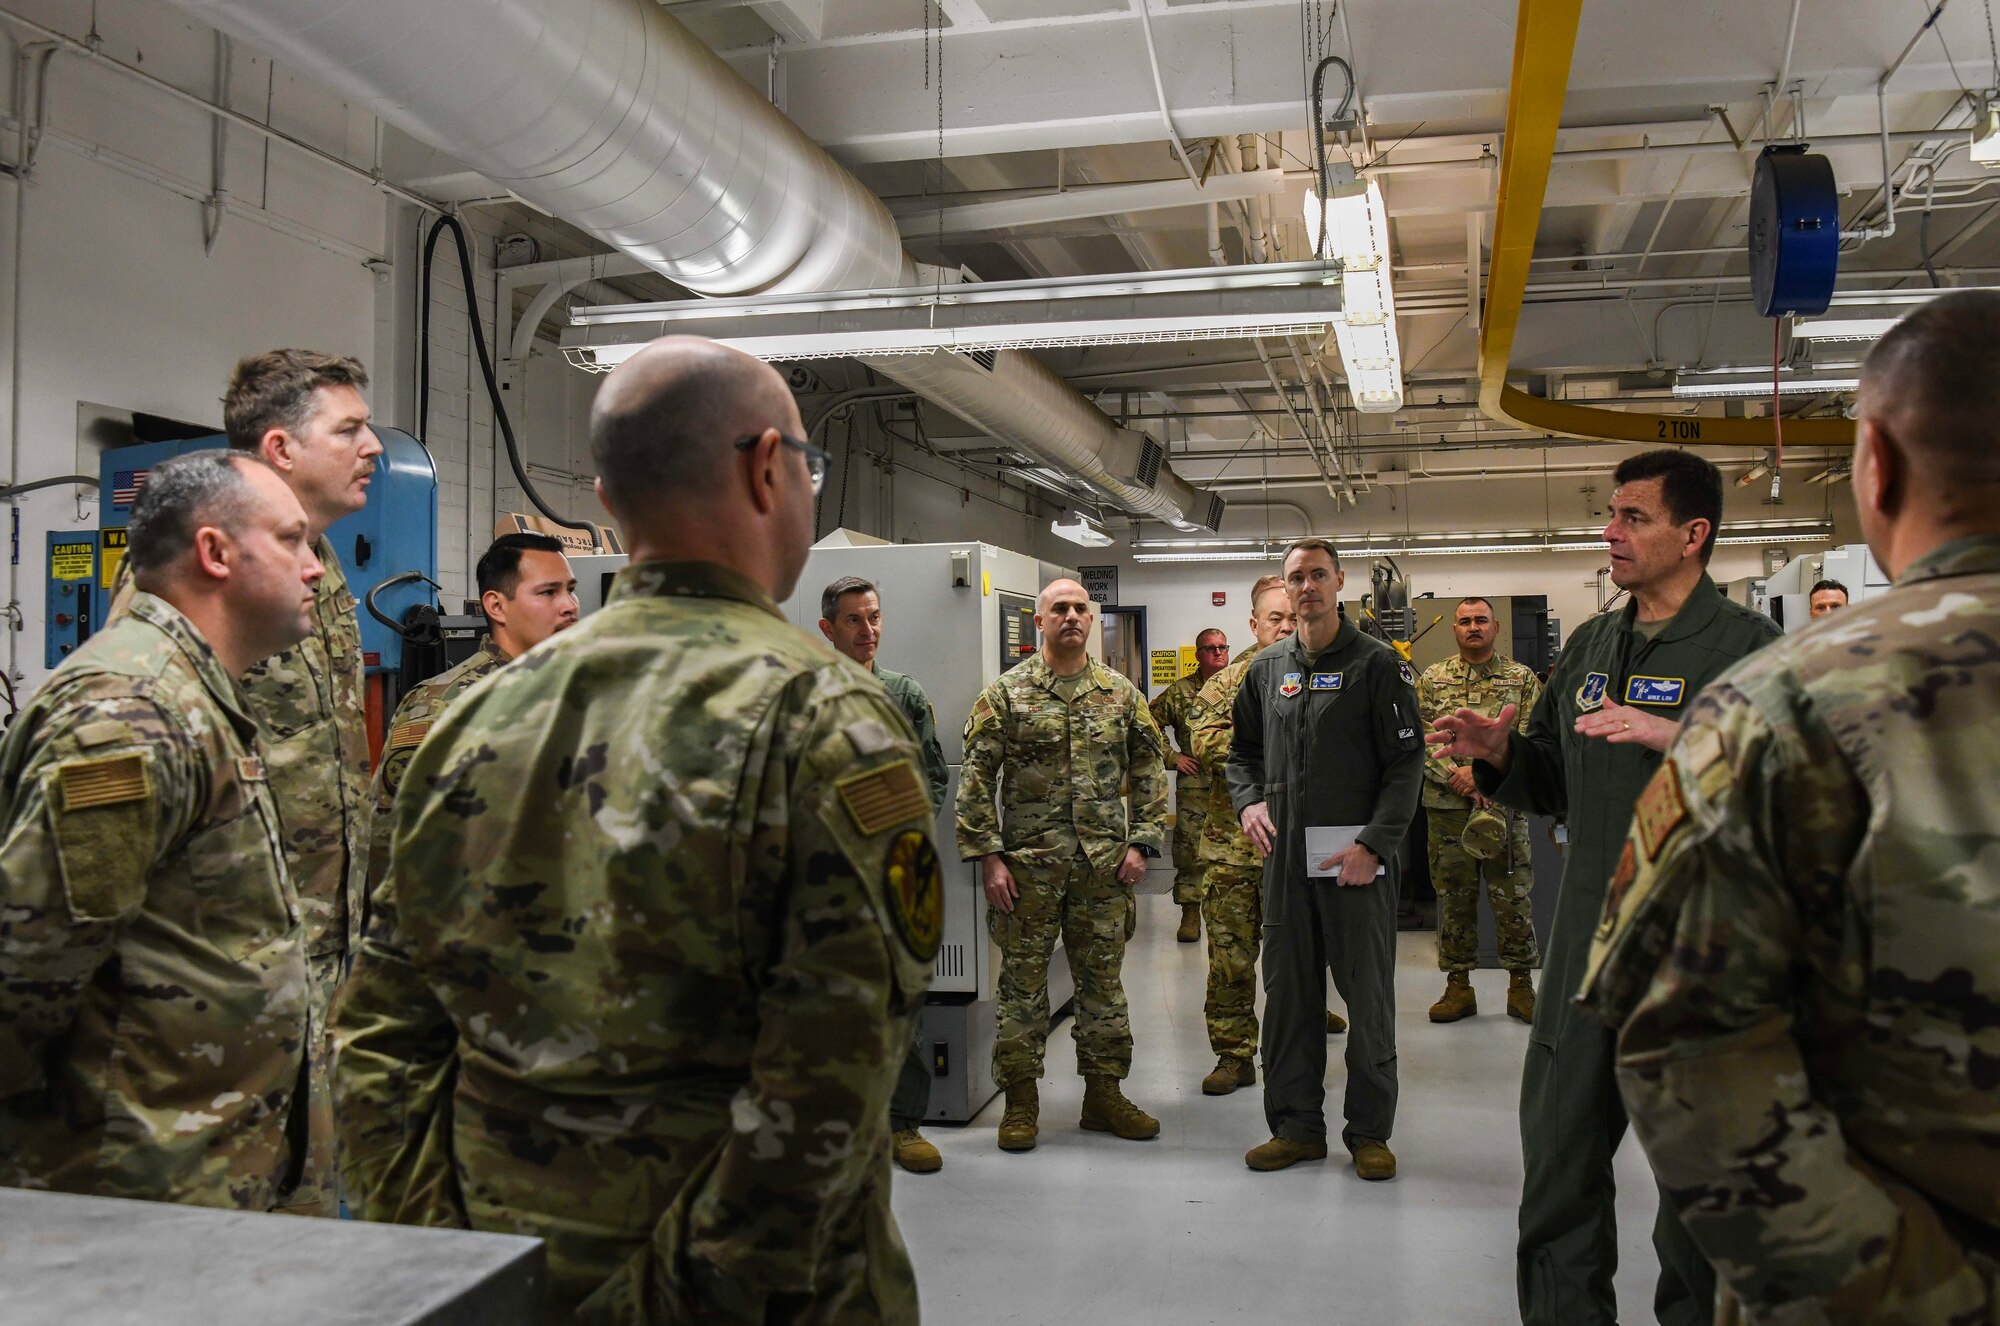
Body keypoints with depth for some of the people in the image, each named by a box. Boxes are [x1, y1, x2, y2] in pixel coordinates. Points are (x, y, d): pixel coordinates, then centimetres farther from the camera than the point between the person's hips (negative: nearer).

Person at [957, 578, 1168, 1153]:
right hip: (1027, 866, -2)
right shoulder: (1006, 692, -2)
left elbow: (1150, 771, 11)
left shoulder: (1121, 693, 7)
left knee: (1103, 981, 10)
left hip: (1104, 866, 3)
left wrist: (1141, 842, 2)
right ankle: (1021, 1099, 17)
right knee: (1023, 981, 5)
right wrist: (988, 856, -9)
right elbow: (976, 777, -4)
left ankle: (1104, 1093, 23)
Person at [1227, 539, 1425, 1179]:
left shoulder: (1377, 664, -4)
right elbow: (1243, 750, 22)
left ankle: (1370, 1130, 19)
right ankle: (1296, 1125, 23)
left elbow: (1406, 761, -9)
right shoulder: (1267, 668, 11)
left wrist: (1375, 844, -17)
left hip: (1358, 860, -5)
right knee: (1288, 993, 11)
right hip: (1286, 858, 5)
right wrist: (1247, 801, 3)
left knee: (1368, 997, 4)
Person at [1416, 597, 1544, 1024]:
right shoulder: (1431, 680, 8)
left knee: (1513, 898, 2)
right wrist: (1457, 777, -13)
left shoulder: (1523, 679, 6)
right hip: (1446, 807, 1)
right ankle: (1458, 987, 16)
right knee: (1454, 897, 7)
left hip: (1504, 804, -1)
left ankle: (1521, 986, 14)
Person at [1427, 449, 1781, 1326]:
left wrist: (1675, 737, -30)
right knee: (1560, 1148, 13)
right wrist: (1500, 754, -1)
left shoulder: (1747, 645, -7)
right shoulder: (1590, 645, 13)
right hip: (1589, 940, 6)